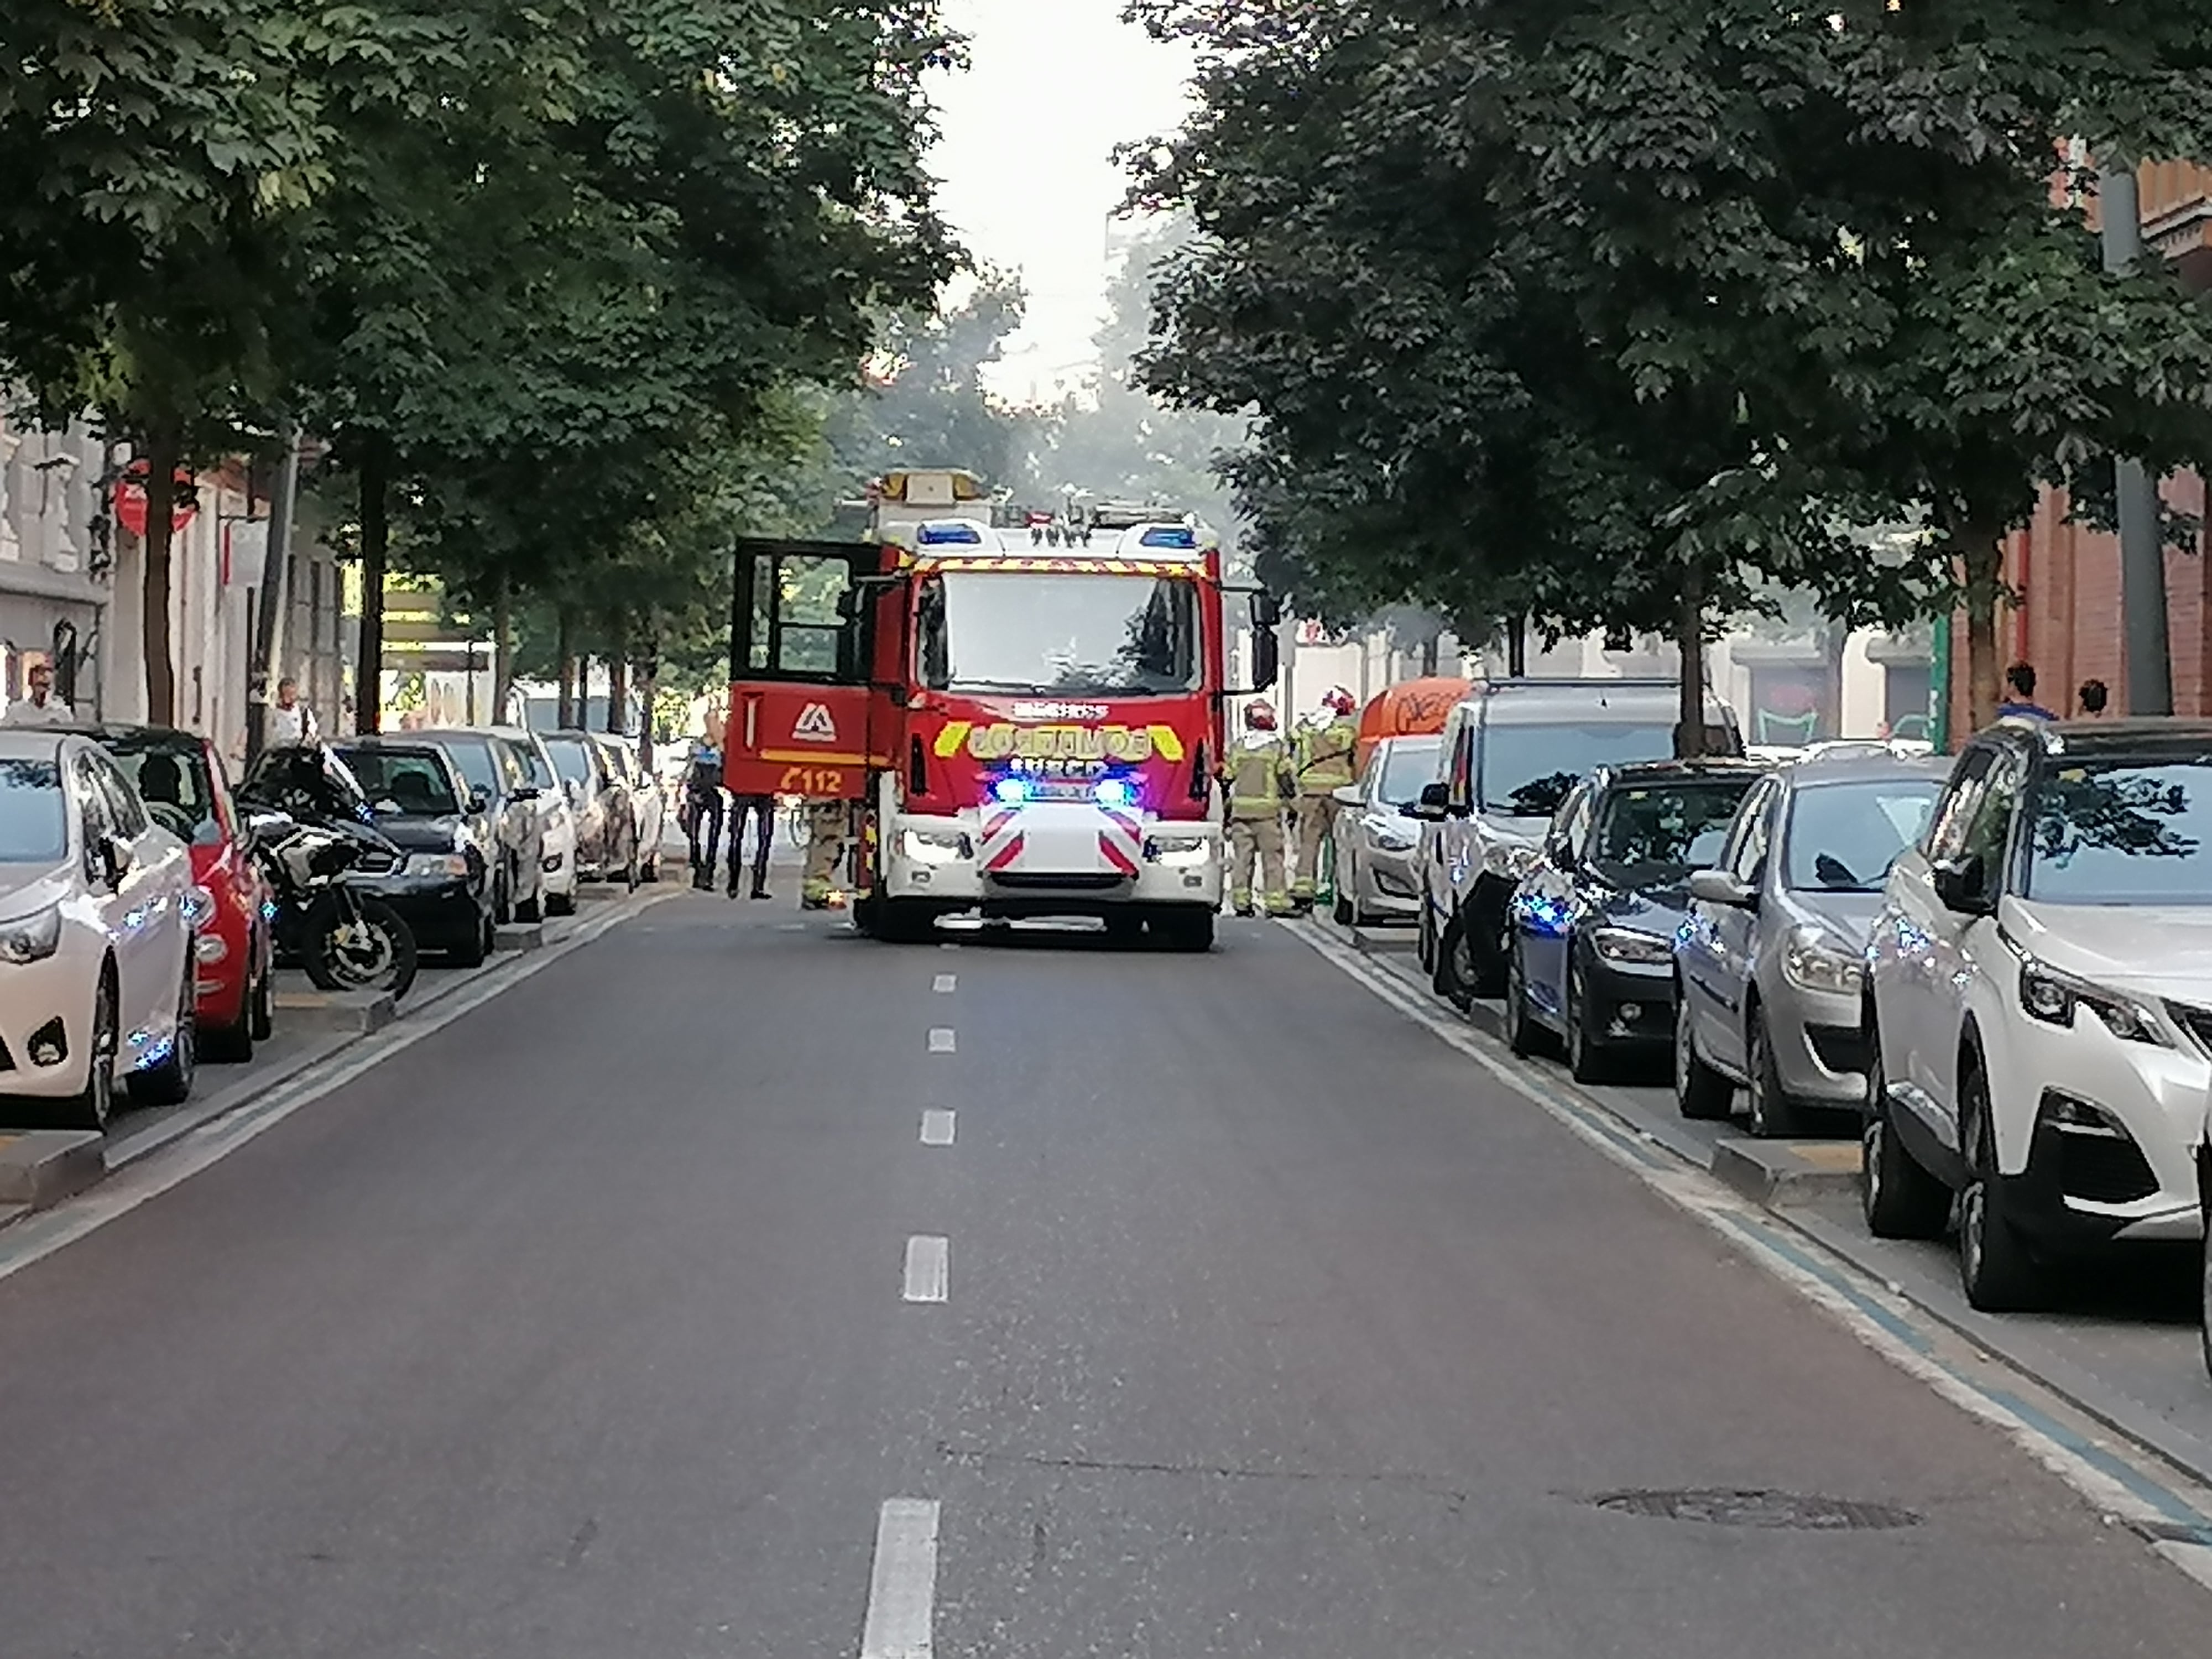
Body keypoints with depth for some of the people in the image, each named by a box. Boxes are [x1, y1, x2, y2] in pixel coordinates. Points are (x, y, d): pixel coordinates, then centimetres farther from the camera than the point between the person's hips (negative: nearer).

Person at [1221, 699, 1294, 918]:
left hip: (1240, 809, 3)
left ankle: (1240, 901, 7)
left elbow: (1228, 779, 10)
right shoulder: (1278, 748, -4)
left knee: (1242, 857, 7)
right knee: (1272, 857, -1)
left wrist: (1227, 810, 17)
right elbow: (1286, 779, -4)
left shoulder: (1237, 748, 7)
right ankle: (1276, 902, -3)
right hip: (1268, 810, -3)